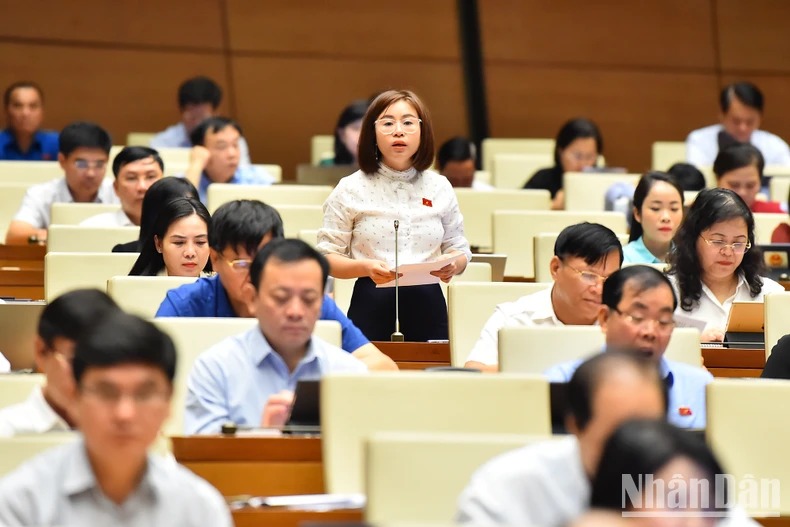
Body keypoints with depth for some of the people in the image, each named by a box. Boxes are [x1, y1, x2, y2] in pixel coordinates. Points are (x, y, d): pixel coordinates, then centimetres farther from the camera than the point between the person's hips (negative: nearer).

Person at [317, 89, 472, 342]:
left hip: (428, 306, 2)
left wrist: (453, 264, -8)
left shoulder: (439, 188, 9)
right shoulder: (351, 189, 2)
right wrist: (366, 268, -18)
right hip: (371, 308, -2)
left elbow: (459, 249, 16)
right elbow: (327, 257, 0)